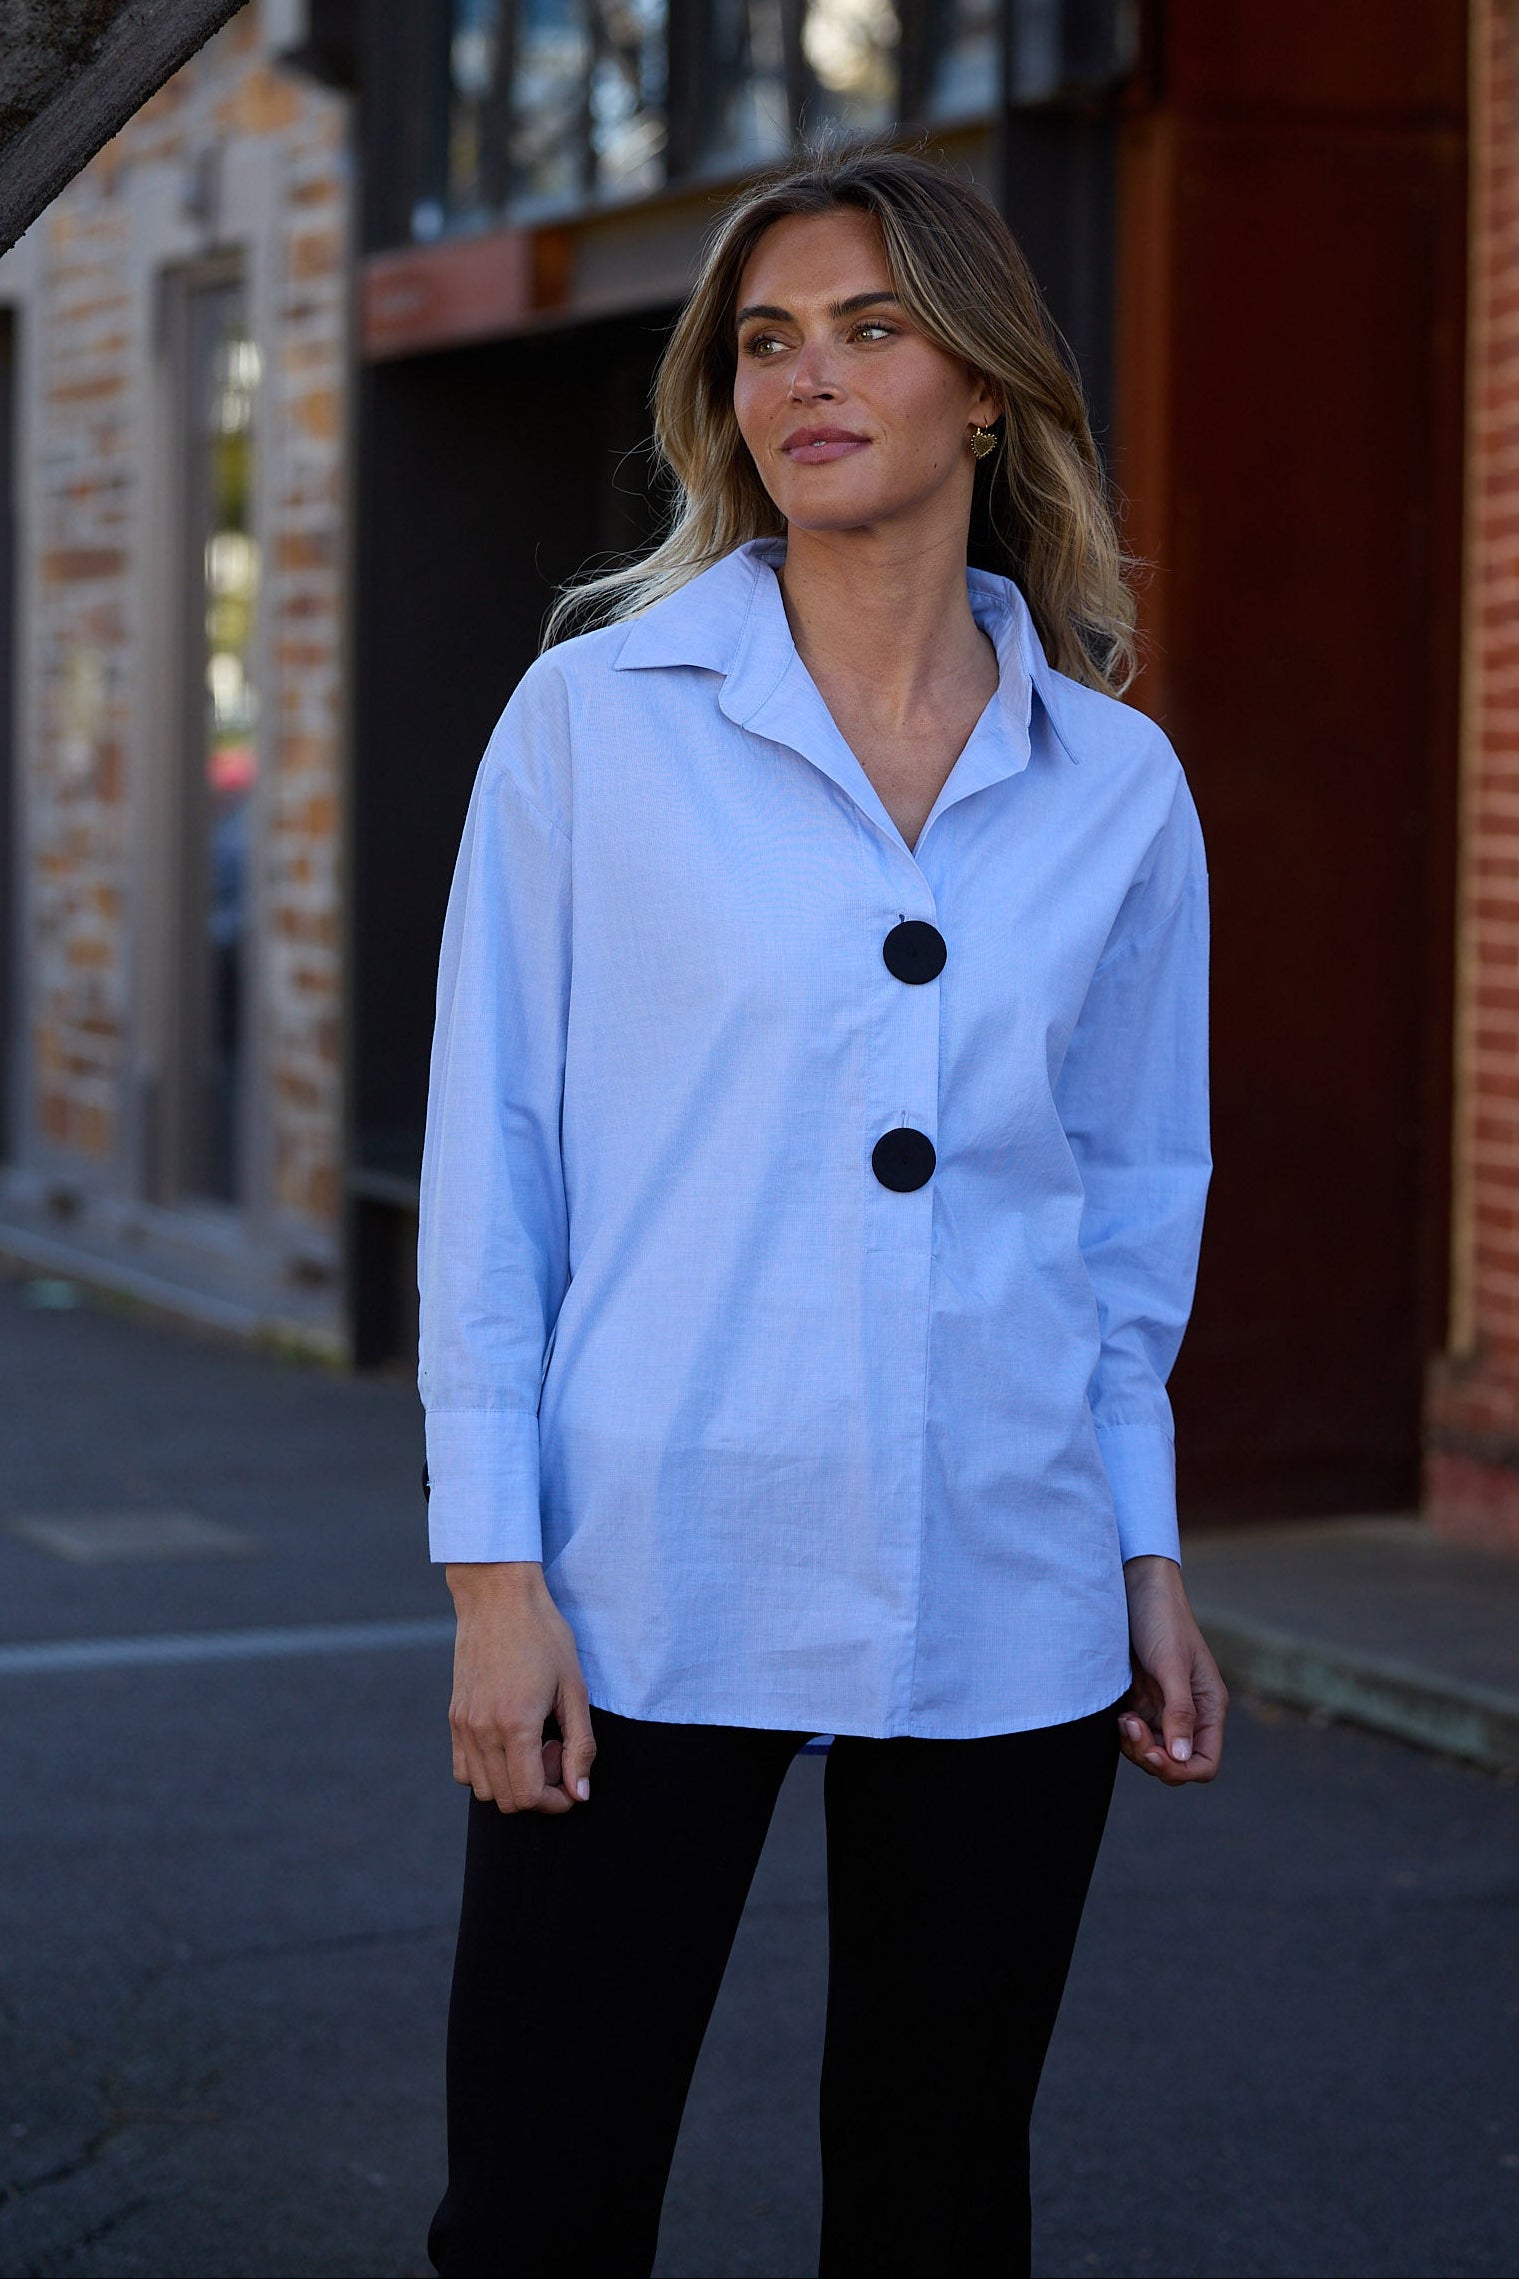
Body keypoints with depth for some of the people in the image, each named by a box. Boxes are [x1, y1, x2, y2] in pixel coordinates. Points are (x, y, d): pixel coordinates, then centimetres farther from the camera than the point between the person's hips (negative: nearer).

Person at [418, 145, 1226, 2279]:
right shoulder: (599, 718, 0)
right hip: (655, 1595, -2)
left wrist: (1148, 1557, 10)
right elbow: (494, 1155, -1)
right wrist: (496, 1567, -6)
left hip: (1001, 1612, 2)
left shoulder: (1116, 784, 6)